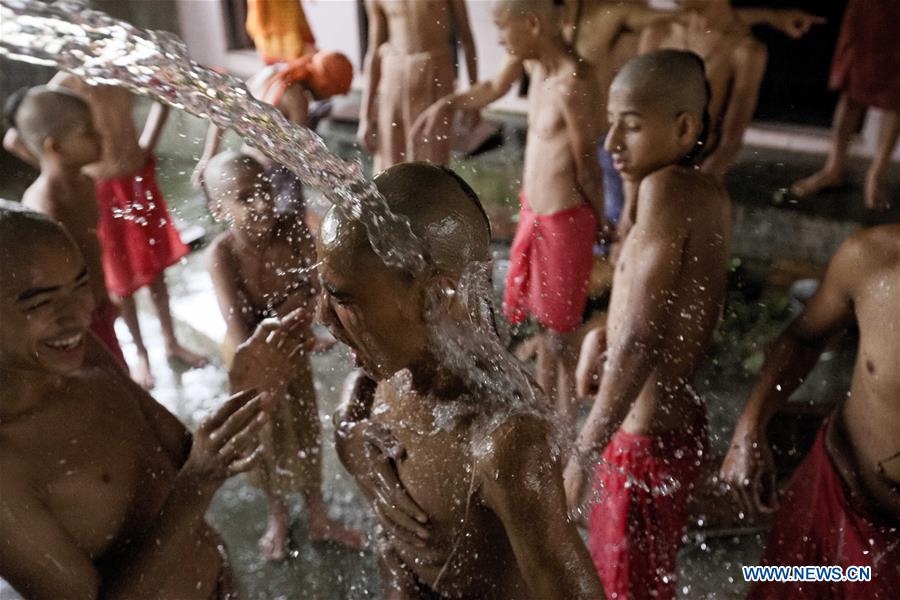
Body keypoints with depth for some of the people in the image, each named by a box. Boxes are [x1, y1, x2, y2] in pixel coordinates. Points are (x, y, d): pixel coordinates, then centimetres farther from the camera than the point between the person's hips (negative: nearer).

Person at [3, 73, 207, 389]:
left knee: (155, 270, 15)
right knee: (121, 280, 10)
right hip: (98, 191, -3)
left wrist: (146, 146, 4)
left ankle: (172, 343, 33)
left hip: (139, 180, 3)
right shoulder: (67, 83, -19)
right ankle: (140, 353, 28)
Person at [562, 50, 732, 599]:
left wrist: (583, 453, -24)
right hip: (676, 420, 8)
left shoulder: (666, 189, -24)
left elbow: (638, 341, -28)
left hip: (646, 438, -8)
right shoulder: (711, 194, 0)